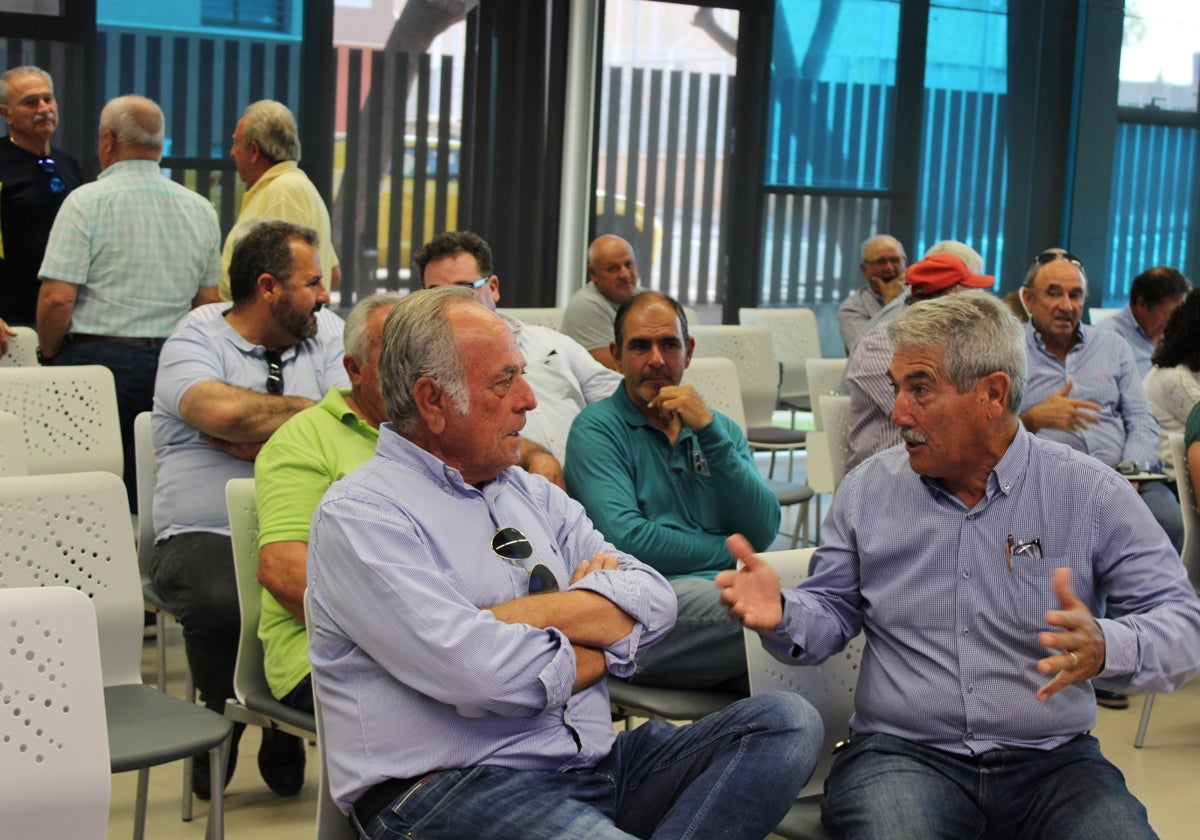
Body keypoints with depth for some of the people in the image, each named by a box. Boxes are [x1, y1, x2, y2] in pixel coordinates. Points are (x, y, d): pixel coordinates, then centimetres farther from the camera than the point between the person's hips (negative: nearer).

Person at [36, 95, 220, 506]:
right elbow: (208, 302, 14)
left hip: (96, 361, -5)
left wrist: (49, 355, 3)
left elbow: (56, 299, -13)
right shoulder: (200, 209, 9)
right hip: (172, 367, 5)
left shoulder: (86, 201, -7)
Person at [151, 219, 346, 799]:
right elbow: (221, 411, -19)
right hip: (205, 535, -3)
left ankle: (285, 736, 0)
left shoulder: (326, 334, 14)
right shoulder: (196, 339, 3)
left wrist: (255, 441, -9)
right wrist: (311, 410, -6)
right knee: (221, 602, -35)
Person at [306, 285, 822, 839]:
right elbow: (477, 673, -18)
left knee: (786, 721, -11)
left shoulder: (534, 496, 20)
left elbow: (651, 601, 6)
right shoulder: (358, 515, -4)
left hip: (597, 765, 9)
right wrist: (605, 648, 1)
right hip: (453, 790, -8)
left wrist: (509, 616, -10)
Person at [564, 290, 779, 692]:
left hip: (731, 596, 5)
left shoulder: (719, 428, 22)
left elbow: (763, 533, 5)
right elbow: (627, 541, -10)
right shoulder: (597, 428, 6)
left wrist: (710, 432, -2)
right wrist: (729, 552, 0)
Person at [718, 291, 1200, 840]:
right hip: (902, 752, 0)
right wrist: (781, 615, -10)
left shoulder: (1091, 494, 1)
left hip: (1051, 760, 1)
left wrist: (1104, 650, -24)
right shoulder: (867, 490, 8)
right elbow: (833, 613, 14)